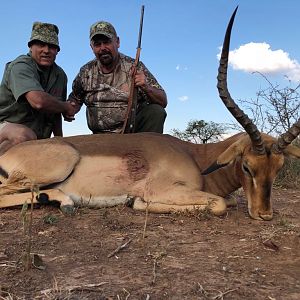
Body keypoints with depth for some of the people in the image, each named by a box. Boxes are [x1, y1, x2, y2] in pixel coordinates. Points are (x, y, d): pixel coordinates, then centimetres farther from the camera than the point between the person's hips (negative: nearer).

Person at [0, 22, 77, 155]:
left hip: (38, 138, 7)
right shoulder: (21, 66, -15)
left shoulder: (60, 75, 9)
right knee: (25, 135, -38)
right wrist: (67, 107, -15)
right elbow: (39, 101, -32)